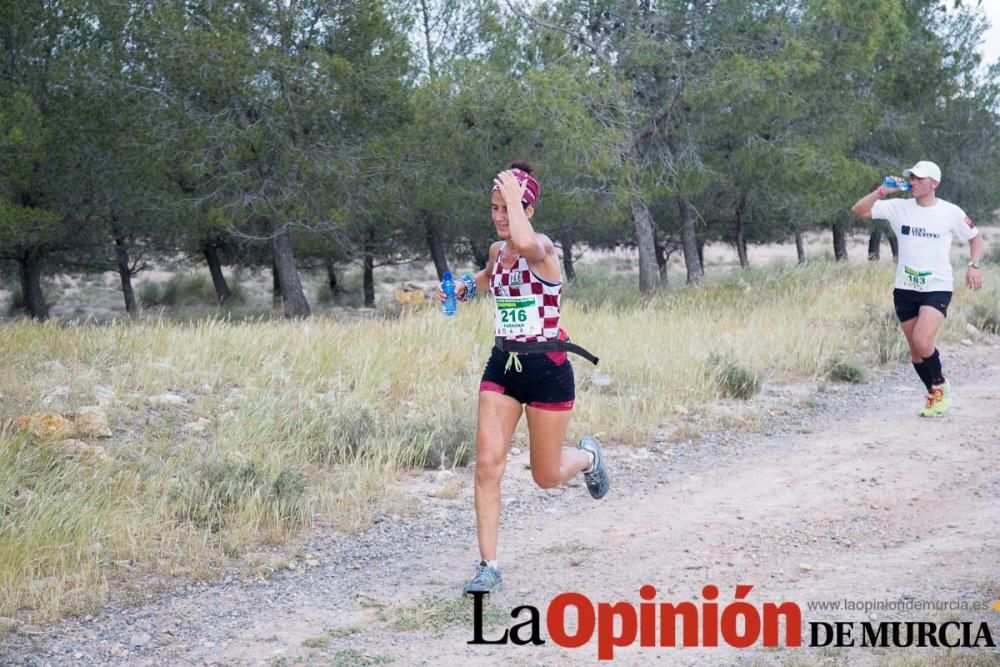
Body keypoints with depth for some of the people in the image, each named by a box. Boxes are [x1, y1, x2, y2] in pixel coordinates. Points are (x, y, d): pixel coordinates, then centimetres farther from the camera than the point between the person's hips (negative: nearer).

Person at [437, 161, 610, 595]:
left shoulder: (542, 249, -16)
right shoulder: (497, 250, 6)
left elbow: (524, 243, -43)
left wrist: (513, 194, -29)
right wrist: (465, 287, 12)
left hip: (547, 368, -6)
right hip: (502, 364, 6)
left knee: (546, 476, 7)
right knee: (488, 463, -9)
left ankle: (588, 457, 43)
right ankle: (488, 566, -4)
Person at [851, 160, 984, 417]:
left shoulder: (951, 213, -4)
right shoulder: (899, 207, 0)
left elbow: (975, 238, 8)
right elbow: (858, 210, -2)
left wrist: (974, 265, -8)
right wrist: (882, 192, -14)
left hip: (937, 289, -4)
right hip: (905, 289, 4)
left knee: (922, 342, -21)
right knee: (915, 348, 10)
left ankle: (941, 384, 6)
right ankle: (934, 394, 29)